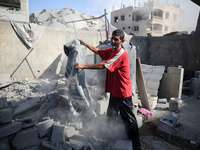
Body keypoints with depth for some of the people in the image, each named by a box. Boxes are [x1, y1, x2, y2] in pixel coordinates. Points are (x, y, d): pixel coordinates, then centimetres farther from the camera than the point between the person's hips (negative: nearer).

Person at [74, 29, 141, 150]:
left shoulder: (122, 54, -22)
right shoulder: (111, 51, 6)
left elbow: (103, 65, -27)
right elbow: (98, 51, 20)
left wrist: (83, 66, -23)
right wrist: (85, 44, 11)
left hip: (123, 93, -9)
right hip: (114, 91, 9)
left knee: (129, 119, 6)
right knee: (110, 117, 22)